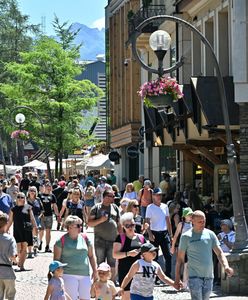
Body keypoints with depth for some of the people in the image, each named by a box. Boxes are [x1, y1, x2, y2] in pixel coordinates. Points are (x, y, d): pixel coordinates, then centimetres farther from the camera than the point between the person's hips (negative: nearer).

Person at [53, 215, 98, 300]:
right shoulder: (61, 241, -1)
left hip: (85, 274, 4)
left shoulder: (85, 238, 9)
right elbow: (56, 259, 0)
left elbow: (91, 256, 14)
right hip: (69, 275, -4)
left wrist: (95, 271, 9)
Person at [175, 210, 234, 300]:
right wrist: (177, 278, -1)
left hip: (209, 276, 4)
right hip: (194, 276, -4)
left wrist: (226, 266, -14)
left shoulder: (210, 234, 6)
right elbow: (180, 259, 2)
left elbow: (219, 253, 5)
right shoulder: (186, 236, -3)